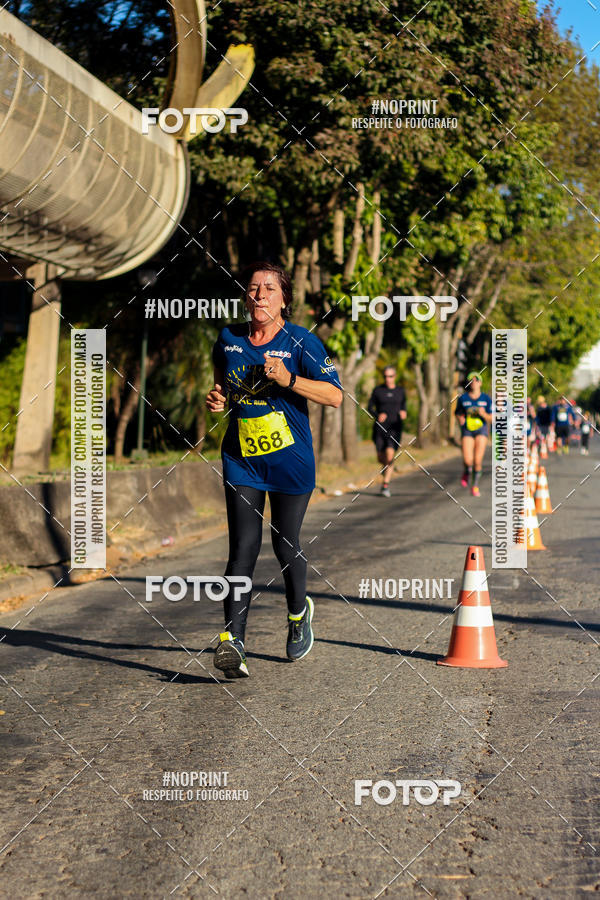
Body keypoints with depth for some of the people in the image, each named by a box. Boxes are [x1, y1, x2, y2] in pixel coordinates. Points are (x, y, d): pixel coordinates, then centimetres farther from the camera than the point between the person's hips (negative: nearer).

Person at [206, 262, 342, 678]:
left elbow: (335, 395, -15)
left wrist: (289, 380, -27)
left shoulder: (301, 342, -8)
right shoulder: (229, 339, 5)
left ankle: (299, 612, 36)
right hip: (241, 458, 2)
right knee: (243, 549, -9)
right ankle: (233, 640, -14)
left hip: (291, 459, -2)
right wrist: (218, 398, 2)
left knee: (286, 546, 6)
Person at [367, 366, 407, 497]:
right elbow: (370, 408, 5)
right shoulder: (378, 390, 1)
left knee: (390, 455, -17)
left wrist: (403, 413, -2)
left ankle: (385, 485, -14)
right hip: (380, 428, 1)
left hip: (395, 428, -1)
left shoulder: (400, 390, 5)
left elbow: (403, 404, 20)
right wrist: (377, 416, -15)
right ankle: (386, 467, 43)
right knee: (381, 457, 5)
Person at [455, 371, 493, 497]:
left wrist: (484, 414, -17)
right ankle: (467, 472, 21)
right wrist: (460, 418, -9)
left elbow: (491, 418, 3)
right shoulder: (463, 398, 1)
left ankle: (475, 485, 10)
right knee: (468, 461, -14)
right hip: (467, 430, 0)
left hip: (481, 430, 0)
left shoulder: (486, 399, 0)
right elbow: (458, 412, 13)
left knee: (477, 461, -8)